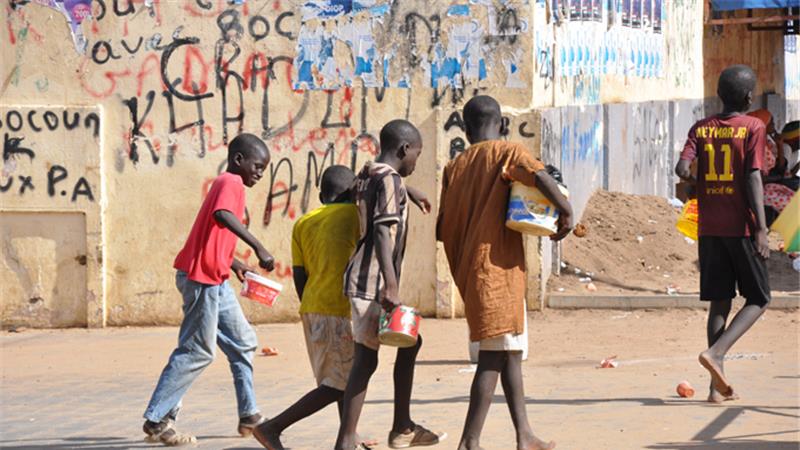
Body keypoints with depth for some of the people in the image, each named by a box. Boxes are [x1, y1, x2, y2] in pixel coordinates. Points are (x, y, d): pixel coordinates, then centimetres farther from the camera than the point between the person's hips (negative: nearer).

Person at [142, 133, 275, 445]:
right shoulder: (231, 182, -10)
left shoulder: (226, 184, 20)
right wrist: (258, 247, -35)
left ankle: (249, 416, 19)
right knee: (197, 351, -5)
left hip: (215, 280, 10)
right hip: (201, 278, -10)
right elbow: (223, 215, -32)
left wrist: (234, 264, 20)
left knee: (243, 344, 13)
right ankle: (156, 420, -1)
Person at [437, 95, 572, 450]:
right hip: (497, 268, -7)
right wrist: (565, 210, -13)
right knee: (494, 355, -7)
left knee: (511, 350, 15)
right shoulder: (506, 152, -5)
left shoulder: (454, 167, 12)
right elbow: (538, 174, -25)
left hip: (468, 271, 7)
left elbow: (442, 229, 10)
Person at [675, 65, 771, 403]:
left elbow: (682, 168, -7)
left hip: (709, 229, 4)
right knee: (758, 299, 7)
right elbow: (753, 178, -13)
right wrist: (761, 229, -15)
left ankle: (719, 385, 6)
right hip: (741, 227, -4)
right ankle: (715, 352, -16)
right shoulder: (753, 128, -6)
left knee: (719, 302, 9)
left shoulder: (701, 129, 6)